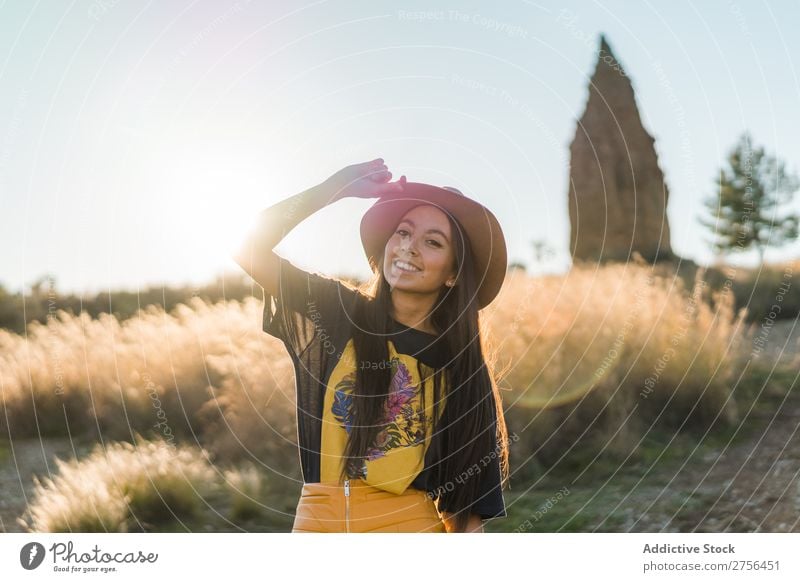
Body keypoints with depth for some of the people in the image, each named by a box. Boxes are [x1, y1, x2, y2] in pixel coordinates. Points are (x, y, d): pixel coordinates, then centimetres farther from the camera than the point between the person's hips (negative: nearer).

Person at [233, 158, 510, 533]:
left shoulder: (463, 369, 2)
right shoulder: (338, 313, 4)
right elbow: (250, 249, -4)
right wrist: (335, 188, -8)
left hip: (409, 522, 0)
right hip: (317, 520, 1)